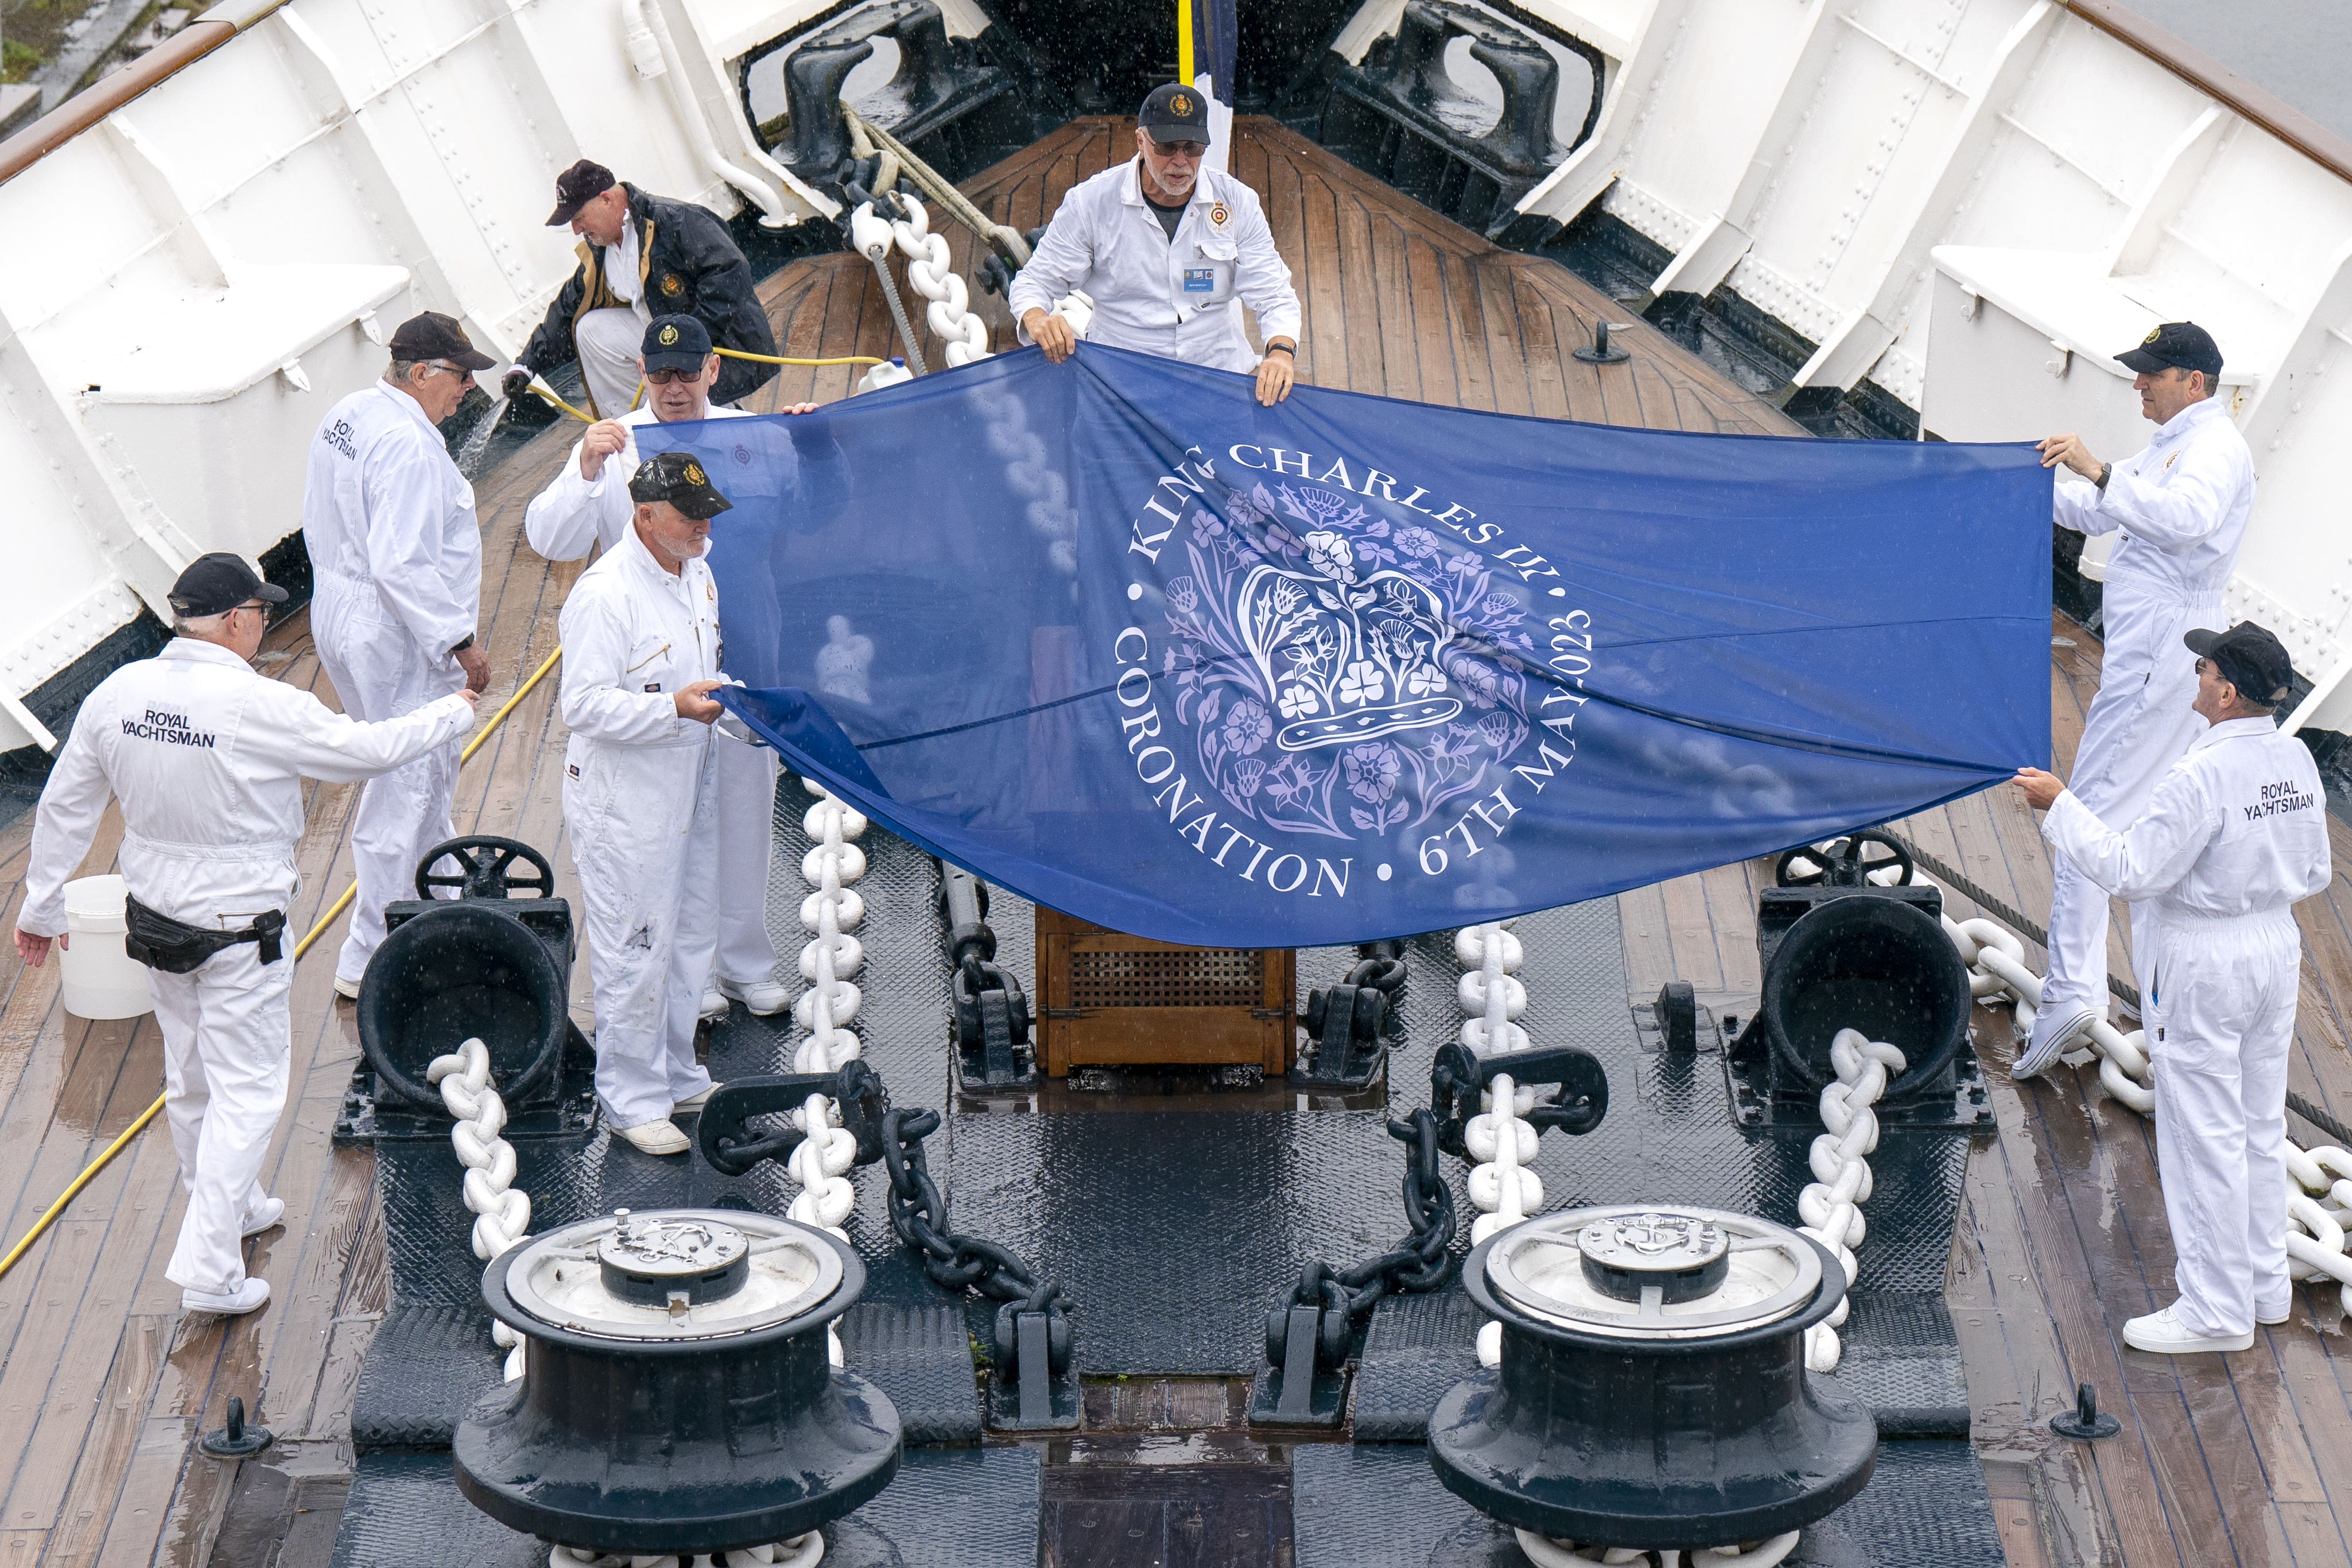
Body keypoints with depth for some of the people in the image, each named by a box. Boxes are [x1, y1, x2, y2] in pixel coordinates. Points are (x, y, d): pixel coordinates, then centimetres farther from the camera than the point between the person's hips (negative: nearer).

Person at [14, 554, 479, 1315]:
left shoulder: (117, 694, -5)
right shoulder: (258, 708, -24)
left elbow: (63, 805, 4)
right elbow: (367, 749, -13)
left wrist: (42, 906, 16)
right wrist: (451, 714, 5)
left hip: (153, 918, 7)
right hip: (238, 930, -7)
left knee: (189, 1075, 22)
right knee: (246, 1091, 1)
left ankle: (232, 1206, 43)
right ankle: (209, 1268, -2)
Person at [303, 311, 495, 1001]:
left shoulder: (347, 416, 6)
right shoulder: (408, 447, -25)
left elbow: (318, 523, 15)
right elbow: (402, 565, -29)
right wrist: (458, 643, -22)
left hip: (340, 618, 11)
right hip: (396, 641, -11)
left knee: (429, 771, 24)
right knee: (403, 787, -2)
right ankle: (368, 961, 5)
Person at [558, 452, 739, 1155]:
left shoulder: (697, 576, 8)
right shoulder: (605, 593, -20)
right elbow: (585, 703, -23)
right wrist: (675, 707, -30)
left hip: (689, 789, 9)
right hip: (623, 801, -9)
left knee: (690, 939, 17)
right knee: (634, 951, -2)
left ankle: (677, 1077, 32)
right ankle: (631, 1099, 9)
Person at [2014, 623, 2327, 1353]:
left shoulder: (2201, 777, -25)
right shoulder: (2296, 760, 0)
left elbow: (2130, 873, -20)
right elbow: (2314, 872, 9)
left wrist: (2060, 806, -12)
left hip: (2202, 963, -8)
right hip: (2276, 947, 8)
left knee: (2203, 1134, 1)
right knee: (2260, 1126, 18)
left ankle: (2217, 1309, 7)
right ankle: (2266, 1284, 29)